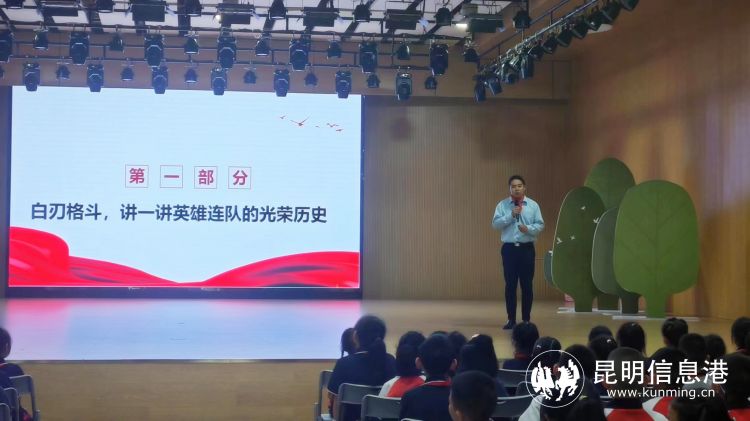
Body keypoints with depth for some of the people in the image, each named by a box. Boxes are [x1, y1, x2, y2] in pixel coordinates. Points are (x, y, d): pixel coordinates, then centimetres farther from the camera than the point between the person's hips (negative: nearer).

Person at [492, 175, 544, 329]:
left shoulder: (533, 205, 3)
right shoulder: (502, 205, 3)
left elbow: (540, 225, -1)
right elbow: (495, 224, -6)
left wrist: (528, 228, -19)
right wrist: (511, 215, -14)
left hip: (527, 248, 0)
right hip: (509, 248, 0)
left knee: (526, 285, 3)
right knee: (510, 285, 2)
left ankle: (526, 319, 12)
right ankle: (511, 319, 9)